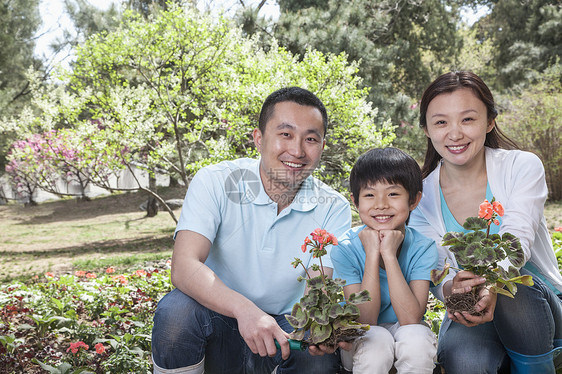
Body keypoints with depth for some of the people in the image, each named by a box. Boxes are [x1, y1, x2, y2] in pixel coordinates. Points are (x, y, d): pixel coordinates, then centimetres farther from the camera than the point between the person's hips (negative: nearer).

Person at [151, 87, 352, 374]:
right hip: (220, 324, 0)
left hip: (283, 333, 1)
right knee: (177, 309, -32)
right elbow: (184, 267, -26)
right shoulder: (215, 183, -12)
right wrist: (244, 309, -44)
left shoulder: (333, 209, -7)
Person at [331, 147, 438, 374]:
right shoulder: (345, 249, -16)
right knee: (377, 342, -34)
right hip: (361, 338, -1)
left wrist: (389, 254, -30)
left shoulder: (423, 247, -15)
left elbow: (411, 319, -25)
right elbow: (365, 320, -21)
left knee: (415, 338, -32)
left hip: (405, 331, 1)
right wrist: (372, 255, -28)